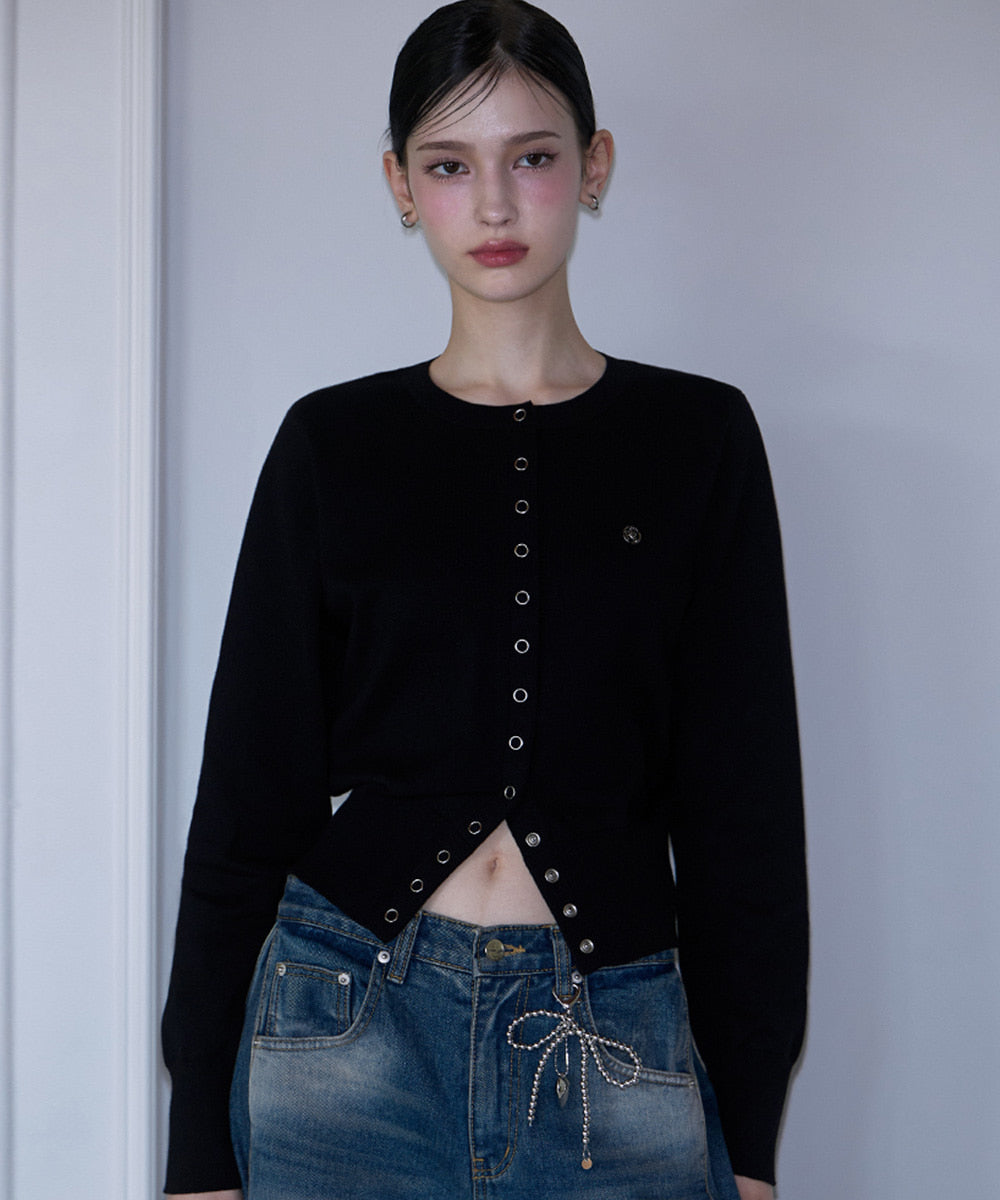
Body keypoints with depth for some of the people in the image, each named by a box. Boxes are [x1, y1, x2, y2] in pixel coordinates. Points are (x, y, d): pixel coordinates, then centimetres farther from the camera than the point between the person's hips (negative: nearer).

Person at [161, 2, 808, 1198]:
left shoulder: (698, 436, 3)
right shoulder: (333, 443, 3)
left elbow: (742, 798, 3)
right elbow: (246, 796, 3)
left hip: (617, 1049, 0)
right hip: (348, 1025, 0)